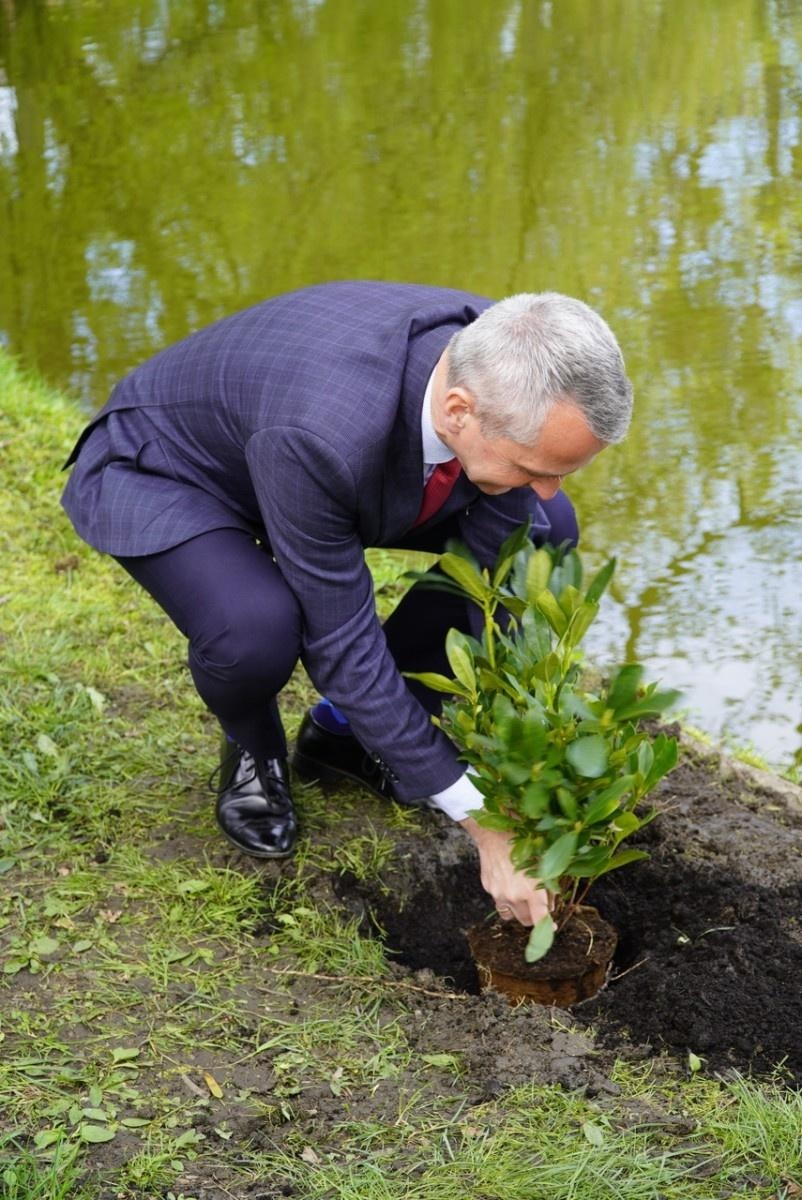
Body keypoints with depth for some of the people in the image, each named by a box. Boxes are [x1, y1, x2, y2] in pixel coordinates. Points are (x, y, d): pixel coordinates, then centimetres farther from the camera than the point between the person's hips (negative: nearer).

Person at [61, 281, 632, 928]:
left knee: (543, 533, -6)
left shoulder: (502, 375, -25)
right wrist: (483, 822, -29)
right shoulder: (319, 434, -43)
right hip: (159, 473, -6)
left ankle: (346, 729, 9)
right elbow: (343, 642, -34)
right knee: (256, 630, -37)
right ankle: (254, 749, 2)